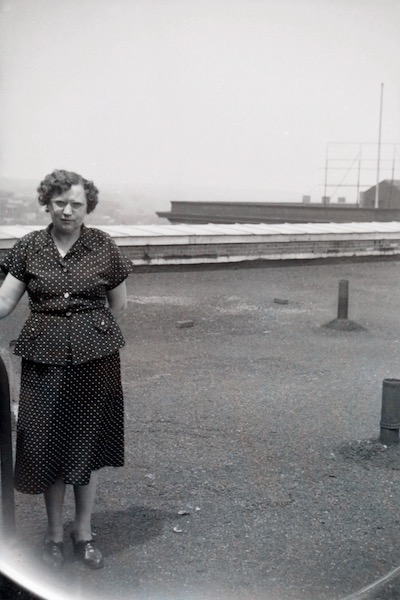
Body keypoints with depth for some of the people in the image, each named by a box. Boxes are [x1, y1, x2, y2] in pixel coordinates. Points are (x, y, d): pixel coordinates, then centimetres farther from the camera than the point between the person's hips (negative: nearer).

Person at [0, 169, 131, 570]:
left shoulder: (103, 247, -3)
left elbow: (118, 304, 7)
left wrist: (89, 328, 10)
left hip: (94, 359, 0)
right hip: (44, 360, 1)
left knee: (87, 445, 9)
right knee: (47, 444, 6)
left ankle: (83, 532, 27)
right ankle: (54, 533, 26)